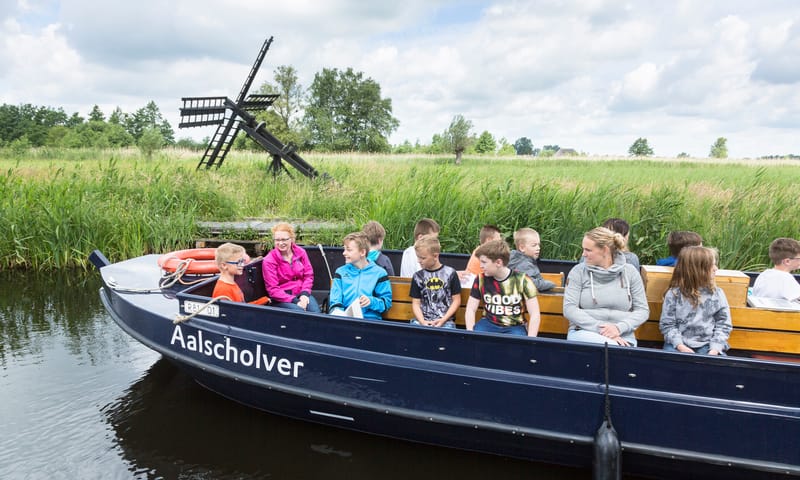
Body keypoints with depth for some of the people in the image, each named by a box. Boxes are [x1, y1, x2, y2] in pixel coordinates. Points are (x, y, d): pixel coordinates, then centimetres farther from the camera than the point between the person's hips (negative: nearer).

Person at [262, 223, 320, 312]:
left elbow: (308, 275, 8)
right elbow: (273, 289, -9)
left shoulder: (300, 252, 5)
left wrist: (304, 294, -11)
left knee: (315, 311, -26)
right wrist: (295, 301, -19)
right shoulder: (269, 261, -7)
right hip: (282, 299, -3)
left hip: (301, 294, 3)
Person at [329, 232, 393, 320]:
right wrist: (337, 311, -13)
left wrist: (371, 302, -13)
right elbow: (335, 300, 8)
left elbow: (387, 302, 6)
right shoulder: (341, 272, 16)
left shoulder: (378, 273, 7)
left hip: (370, 318, -2)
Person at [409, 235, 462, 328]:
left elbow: (456, 301, 5)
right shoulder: (418, 276, 9)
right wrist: (422, 321, -7)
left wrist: (443, 320, -5)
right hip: (422, 320, 2)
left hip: (445, 321, -2)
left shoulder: (450, 273, 3)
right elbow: (416, 303, 9)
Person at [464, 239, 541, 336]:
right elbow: (470, 309, 1)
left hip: (514, 327, -2)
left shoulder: (522, 280, -11)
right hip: (488, 324, 2)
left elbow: (534, 314, -9)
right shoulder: (481, 279, -2)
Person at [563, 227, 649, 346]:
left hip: (622, 337, 2)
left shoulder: (629, 272, 7)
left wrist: (619, 328, -12)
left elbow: (643, 310, 6)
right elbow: (569, 308, -5)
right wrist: (599, 329, -16)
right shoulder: (578, 271, 3)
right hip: (584, 332, -1)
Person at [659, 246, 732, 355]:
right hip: (680, 343, -1)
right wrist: (679, 345, -15)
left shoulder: (716, 293, 4)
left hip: (707, 344, 1)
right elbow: (666, 324, -1)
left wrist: (715, 348, -9)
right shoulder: (674, 294, -2)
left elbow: (723, 324, 4)